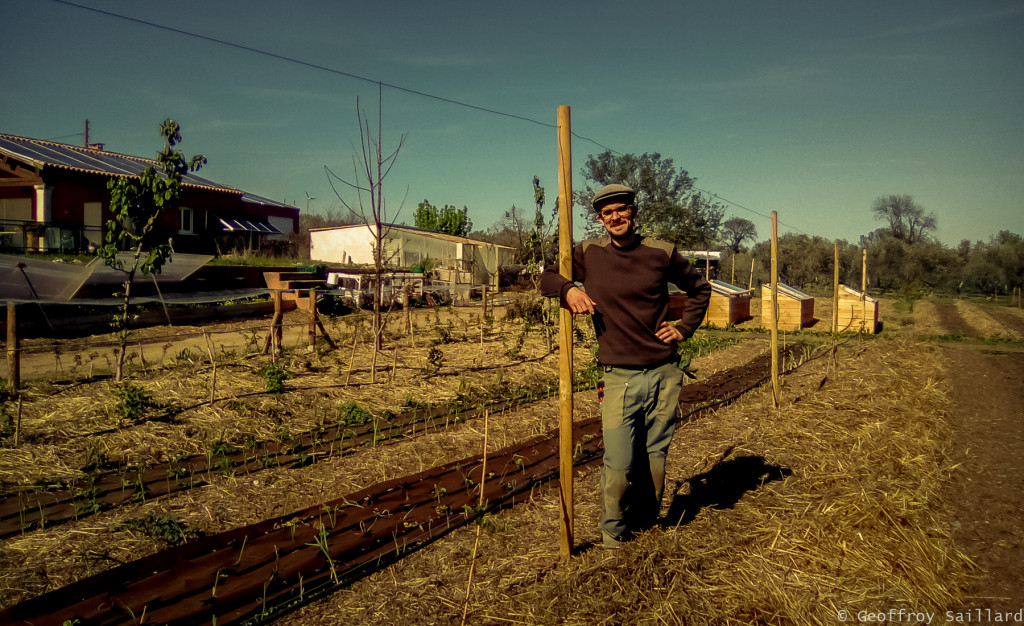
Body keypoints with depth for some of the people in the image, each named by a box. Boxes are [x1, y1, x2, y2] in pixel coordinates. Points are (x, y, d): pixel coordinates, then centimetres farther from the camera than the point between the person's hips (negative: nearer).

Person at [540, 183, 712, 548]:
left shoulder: (661, 253, 3)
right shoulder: (589, 254, 1)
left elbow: (699, 288, 19)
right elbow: (547, 277, 10)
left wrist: (684, 329, 8)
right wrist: (569, 288, -10)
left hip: (664, 374, 2)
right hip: (620, 377, -1)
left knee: (655, 459, 10)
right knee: (619, 466, -7)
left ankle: (646, 525, 31)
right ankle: (612, 532, 18)